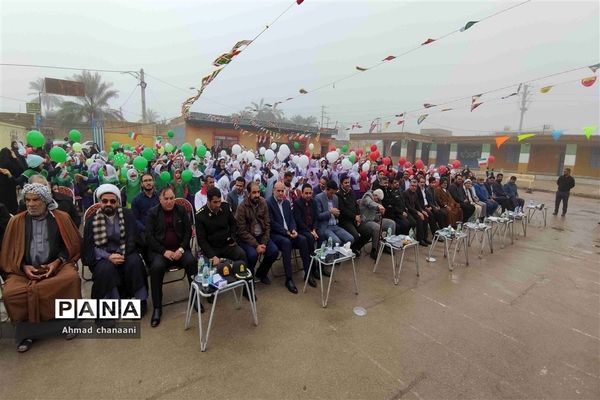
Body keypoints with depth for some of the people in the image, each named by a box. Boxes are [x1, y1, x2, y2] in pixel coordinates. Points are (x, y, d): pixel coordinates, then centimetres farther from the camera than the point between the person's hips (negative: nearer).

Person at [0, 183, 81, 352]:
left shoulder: (62, 218, 6)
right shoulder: (16, 221, 10)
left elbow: (74, 245, 6)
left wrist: (57, 262, -8)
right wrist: (23, 267, -6)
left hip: (57, 266, -1)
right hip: (25, 270, 2)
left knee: (72, 278, -31)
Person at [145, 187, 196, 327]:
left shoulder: (181, 210, 8)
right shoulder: (152, 213, 3)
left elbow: (188, 231, 4)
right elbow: (149, 236, -3)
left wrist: (181, 249, -11)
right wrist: (164, 251, -15)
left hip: (179, 248, 1)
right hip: (159, 250, -1)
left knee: (191, 261, -28)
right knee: (156, 267, -32)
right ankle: (157, 308, -16)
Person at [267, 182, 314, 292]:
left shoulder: (287, 202, 15)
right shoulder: (268, 203, -7)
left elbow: (291, 219, 13)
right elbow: (272, 223, -13)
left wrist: (293, 230, -8)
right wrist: (286, 232, -18)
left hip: (288, 232, 6)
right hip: (275, 234, -6)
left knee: (303, 239, -21)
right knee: (286, 242, -35)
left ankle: (307, 273, -11)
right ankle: (289, 279, -29)